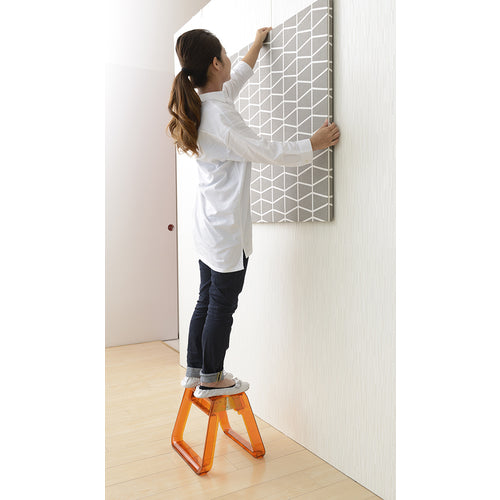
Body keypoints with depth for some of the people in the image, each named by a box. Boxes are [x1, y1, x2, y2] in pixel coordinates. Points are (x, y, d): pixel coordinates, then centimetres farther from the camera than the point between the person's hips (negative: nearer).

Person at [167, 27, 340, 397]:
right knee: (222, 305, 3)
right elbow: (268, 151, -17)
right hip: (228, 229, -9)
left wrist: (257, 46, 41)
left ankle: (196, 372, 29)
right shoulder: (219, 116, -19)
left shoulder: (203, 104, 10)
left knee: (207, 301, 16)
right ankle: (211, 379, 18)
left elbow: (236, 80, 29)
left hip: (210, 225, 10)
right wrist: (314, 144, -5)